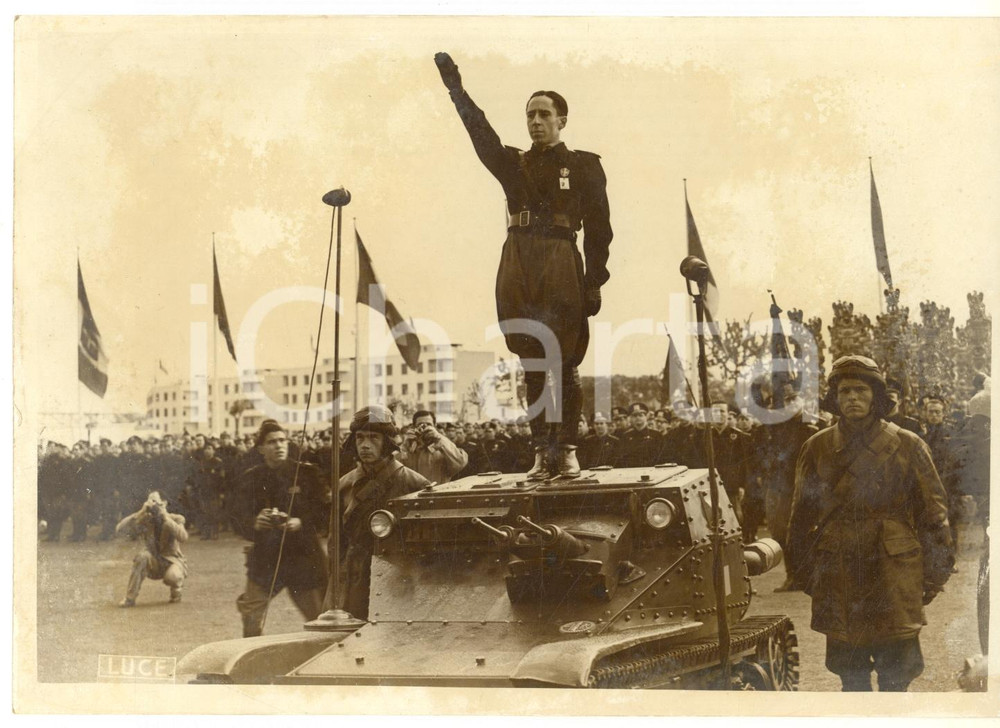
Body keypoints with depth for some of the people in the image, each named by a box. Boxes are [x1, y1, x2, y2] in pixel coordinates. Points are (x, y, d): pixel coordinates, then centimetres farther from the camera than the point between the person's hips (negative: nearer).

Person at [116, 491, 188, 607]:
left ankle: (177, 591, 4)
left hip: (172, 561, -2)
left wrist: (165, 517, -29)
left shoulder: (175, 519, -9)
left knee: (172, 576, -36)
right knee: (142, 556, -31)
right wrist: (140, 513, -24)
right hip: (153, 564, 2)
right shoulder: (144, 521, -5)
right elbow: (119, 530, -17)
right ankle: (129, 598, -24)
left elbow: (183, 537, -28)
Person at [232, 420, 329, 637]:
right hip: (265, 558, 1)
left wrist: (302, 523, -20)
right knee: (251, 620, 3)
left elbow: (325, 513, -2)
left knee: (319, 618, -1)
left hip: (304, 556, -1)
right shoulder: (251, 479, 5)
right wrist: (255, 522, -19)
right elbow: (238, 520, 3)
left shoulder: (307, 473, 1)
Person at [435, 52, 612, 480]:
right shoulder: (514, 165, 18)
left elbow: (598, 230, 3)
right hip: (518, 267, 3)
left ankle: (566, 449, 3)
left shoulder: (583, 167, 8)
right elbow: (480, 132, 4)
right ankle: (541, 451, 7)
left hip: (562, 268, -3)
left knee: (564, 364, -4)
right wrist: (455, 89, -6)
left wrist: (594, 283, -5)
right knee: (533, 364, 4)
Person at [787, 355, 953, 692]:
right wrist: (801, 570, 11)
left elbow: (933, 513, 4)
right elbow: (801, 515, 13)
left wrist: (936, 572, 1)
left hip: (895, 574, -2)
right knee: (850, 675, 9)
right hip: (838, 580, 2)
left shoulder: (908, 446, 1)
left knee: (896, 674, 0)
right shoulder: (816, 448, 5)